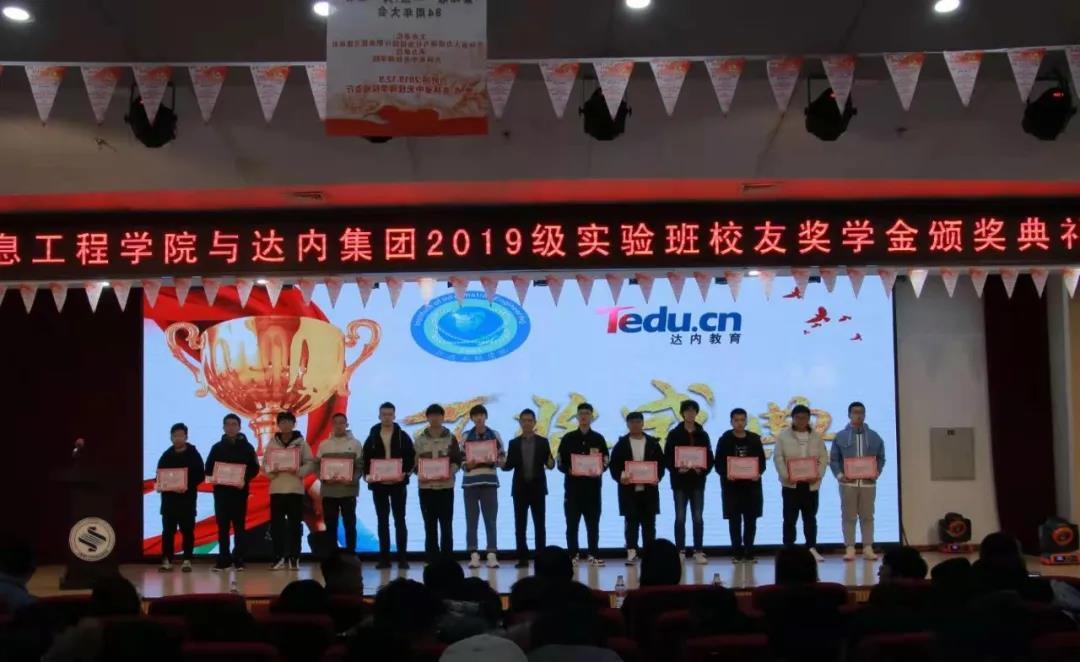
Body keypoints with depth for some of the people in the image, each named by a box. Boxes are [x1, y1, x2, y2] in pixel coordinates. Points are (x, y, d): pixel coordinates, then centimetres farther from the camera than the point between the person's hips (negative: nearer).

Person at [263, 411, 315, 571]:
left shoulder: (301, 443, 3)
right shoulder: (272, 443, 7)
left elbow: (310, 463, -1)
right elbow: (264, 464, 6)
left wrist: (299, 471, -17)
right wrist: (270, 472, -14)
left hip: (295, 488, -1)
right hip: (276, 488, 1)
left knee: (295, 524, 1)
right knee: (276, 524, 0)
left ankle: (294, 559, 7)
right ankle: (280, 558, 7)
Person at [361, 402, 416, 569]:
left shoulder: (402, 436, 3)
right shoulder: (372, 437, 7)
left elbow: (412, 458, -1)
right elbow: (364, 460, 5)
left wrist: (405, 473, -16)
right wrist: (367, 475, -11)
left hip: (398, 484, -2)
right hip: (378, 484, 2)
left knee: (399, 520, 0)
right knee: (382, 521, 5)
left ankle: (402, 557, 1)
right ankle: (384, 558, 8)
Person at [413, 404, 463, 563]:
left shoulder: (450, 438, 4)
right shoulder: (420, 439, 6)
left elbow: (457, 461, 1)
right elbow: (414, 462, 5)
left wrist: (450, 472, -18)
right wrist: (420, 473, -14)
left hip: (446, 486, -1)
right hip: (426, 486, 1)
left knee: (446, 525, 1)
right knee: (430, 525, 4)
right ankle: (432, 560, 9)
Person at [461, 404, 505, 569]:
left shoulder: (495, 435, 6)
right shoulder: (466, 437, 7)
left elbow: (503, 459, 6)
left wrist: (494, 460, -14)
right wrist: (467, 465, -14)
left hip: (489, 482, 0)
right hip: (470, 483, 1)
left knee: (491, 520, -2)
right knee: (471, 520, 1)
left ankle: (492, 555, -1)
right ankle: (474, 555, 4)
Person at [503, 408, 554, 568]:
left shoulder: (543, 442, 5)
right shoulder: (513, 443, 7)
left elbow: (549, 463, 2)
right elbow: (510, 466, 5)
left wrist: (550, 463, -21)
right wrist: (503, 464, -17)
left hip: (538, 488, -1)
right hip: (520, 488, 1)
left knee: (540, 525, 0)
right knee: (520, 526, 1)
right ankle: (523, 558, 5)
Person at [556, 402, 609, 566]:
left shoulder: (598, 438, 9)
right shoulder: (568, 438, 7)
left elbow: (605, 461, 7)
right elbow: (561, 463, 5)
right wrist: (570, 470, -16)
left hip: (593, 485, 0)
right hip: (573, 485, 0)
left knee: (593, 522, 2)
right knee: (572, 522, 0)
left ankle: (594, 554, 7)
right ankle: (573, 555, 7)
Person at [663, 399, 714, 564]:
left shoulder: (702, 434, 9)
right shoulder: (674, 434, 2)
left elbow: (710, 458, 7)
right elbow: (667, 458, -1)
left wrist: (703, 470, -11)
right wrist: (677, 469, -16)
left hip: (697, 481, 2)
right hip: (680, 481, -2)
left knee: (698, 518, 2)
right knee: (680, 518, 1)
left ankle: (699, 552, 5)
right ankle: (680, 552, 6)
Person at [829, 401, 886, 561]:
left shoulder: (874, 437, 8)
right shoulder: (840, 436, 4)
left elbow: (881, 458, 9)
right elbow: (833, 459, 4)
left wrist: (876, 473, -7)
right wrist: (839, 475, -10)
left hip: (868, 483, 1)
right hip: (848, 483, -1)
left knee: (867, 517, 4)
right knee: (849, 517, 1)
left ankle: (868, 548, 8)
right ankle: (849, 549, 3)